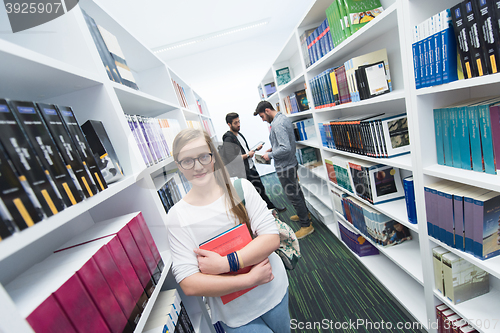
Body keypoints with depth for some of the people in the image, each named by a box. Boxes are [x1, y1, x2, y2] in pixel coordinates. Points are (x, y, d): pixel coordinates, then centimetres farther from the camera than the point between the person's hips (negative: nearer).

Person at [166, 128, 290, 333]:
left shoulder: (240, 187, -12)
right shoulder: (177, 216, -15)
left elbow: (272, 238, -16)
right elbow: (189, 285, -18)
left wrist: (225, 263, -25)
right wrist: (250, 279, -23)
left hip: (274, 289, 2)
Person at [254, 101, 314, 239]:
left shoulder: (278, 124, -24)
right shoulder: (283, 118, 9)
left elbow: (285, 149, -32)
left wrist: (270, 155, -18)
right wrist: (273, 148, 11)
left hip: (285, 167, -10)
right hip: (290, 163, 10)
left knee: (293, 195, 2)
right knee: (296, 191, 24)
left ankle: (306, 225, 18)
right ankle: (304, 214, 44)